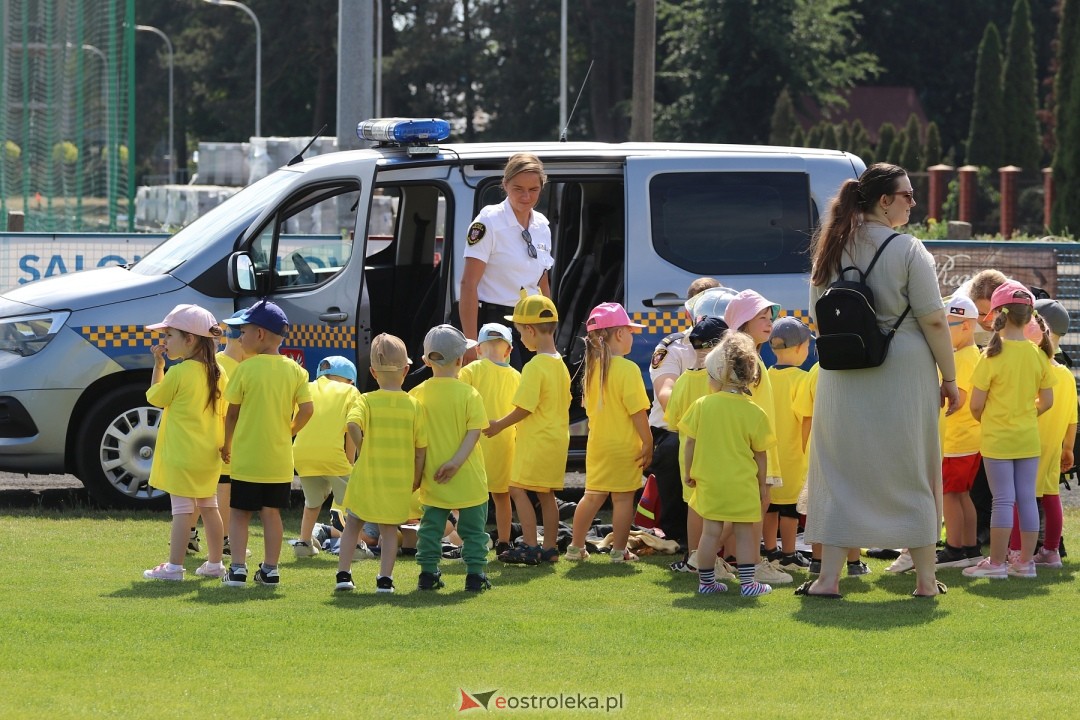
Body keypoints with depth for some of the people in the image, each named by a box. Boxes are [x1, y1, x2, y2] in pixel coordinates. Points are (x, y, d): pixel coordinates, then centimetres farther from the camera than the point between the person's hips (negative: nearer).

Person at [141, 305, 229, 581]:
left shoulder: (178, 373, -15)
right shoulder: (217, 373, 5)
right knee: (209, 507, 15)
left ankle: (174, 566, -8)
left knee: (182, 509, -7)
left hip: (182, 456, -7)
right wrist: (224, 446, 18)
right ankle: (214, 563, 21)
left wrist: (158, 364, 3)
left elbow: (154, 397, -1)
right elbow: (224, 413, 11)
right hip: (210, 455, 7)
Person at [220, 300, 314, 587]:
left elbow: (232, 412, -4)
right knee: (272, 512, 12)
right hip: (280, 459, 3)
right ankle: (270, 569, 12)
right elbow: (306, 409, -6)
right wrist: (288, 432, 11)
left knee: (241, 513, 6)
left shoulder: (246, 369, -10)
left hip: (247, 456, -3)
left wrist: (226, 445, 10)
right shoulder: (294, 370, -1)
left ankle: (238, 568, 0)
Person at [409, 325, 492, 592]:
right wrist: (456, 461, -16)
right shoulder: (469, 394, -8)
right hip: (468, 479, -2)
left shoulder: (417, 394, -2)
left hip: (432, 478, 2)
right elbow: (474, 432, -15)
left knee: (431, 526, 12)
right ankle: (475, 574, 8)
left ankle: (428, 573, 11)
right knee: (473, 527, 8)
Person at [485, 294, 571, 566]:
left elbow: (525, 408, -20)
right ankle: (550, 548, 15)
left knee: (518, 489, -5)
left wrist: (499, 425, -7)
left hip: (536, 441, -9)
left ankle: (530, 546, -10)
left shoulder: (534, 367, -17)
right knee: (546, 494, 13)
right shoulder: (560, 364, 11)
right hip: (557, 438, 9)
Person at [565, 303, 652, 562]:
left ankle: (576, 547, 20)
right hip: (625, 446, -6)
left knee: (593, 496, 15)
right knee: (623, 499, 4)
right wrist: (647, 444, -11)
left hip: (597, 443, 6)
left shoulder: (593, 368, 4)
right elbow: (637, 411, -18)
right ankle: (619, 551, 8)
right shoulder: (627, 369, -17)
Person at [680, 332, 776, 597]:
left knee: (710, 532, 8)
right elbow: (759, 455, -1)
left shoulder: (702, 406, -6)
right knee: (745, 533, 6)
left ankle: (706, 581, 13)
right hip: (743, 485, -1)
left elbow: (690, 444, 0)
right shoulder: (754, 413, -6)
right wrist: (762, 484, 11)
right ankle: (747, 583, 6)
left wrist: (689, 473, 13)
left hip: (708, 483, 1)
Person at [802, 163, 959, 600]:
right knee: (912, 475, 6)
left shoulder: (831, 251, 5)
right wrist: (949, 378, -2)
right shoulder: (907, 251, -10)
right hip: (903, 374, -4)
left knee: (841, 475, 7)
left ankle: (829, 576, 1)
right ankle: (925, 578, 12)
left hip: (842, 379, 4)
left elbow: (818, 317, 13)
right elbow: (933, 321, -10)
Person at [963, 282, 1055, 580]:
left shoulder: (993, 355, -14)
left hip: (997, 440, -4)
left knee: (1003, 500, -1)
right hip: (1029, 439, 4)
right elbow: (1047, 401, 4)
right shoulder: (1039, 355, -1)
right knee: (1027, 498, 9)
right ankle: (1026, 561, 13)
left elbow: (976, 404, -12)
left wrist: (985, 421, 9)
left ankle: (997, 563, 3)